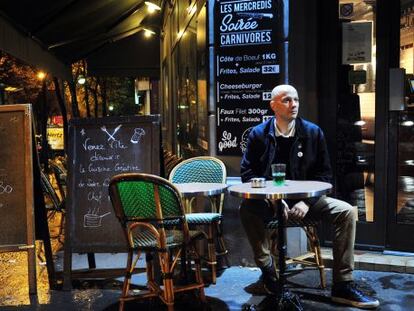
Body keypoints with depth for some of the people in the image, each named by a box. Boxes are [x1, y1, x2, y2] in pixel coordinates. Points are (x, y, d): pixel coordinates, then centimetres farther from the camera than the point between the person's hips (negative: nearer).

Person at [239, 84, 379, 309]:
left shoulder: (313, 132, 2)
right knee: (247, 209, -33)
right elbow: (248, 173, -3)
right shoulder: (259, 134, -2)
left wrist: (307, 202, -14)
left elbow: (324, 174, 3)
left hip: (306, 199, 2)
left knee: (346, 212, -20)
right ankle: (268, 271, -13)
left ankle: (342, 286, -14)